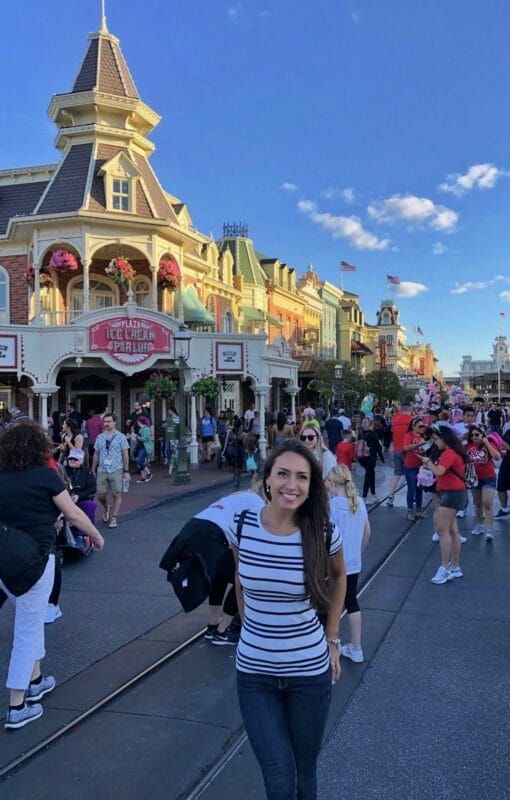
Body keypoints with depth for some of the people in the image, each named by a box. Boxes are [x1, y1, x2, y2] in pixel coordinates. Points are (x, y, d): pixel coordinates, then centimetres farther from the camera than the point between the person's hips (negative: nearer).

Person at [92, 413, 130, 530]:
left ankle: (113, 518, 11)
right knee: (101, 495, 3)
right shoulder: (100, 437, 10)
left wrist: (126, 471, -3)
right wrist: (93, 470, 13)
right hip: (102, 470, 3)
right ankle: (106, 508, 34)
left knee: (116, 494, -2)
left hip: (116, 470, -3)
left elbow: (125, 455, 1)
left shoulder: (120, 437, 0)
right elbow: (96, 454, 15)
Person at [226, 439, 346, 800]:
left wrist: (332, 640, 7)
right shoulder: (242, 526, -12)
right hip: (254, 672, 0)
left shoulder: (323, 533, -15)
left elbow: (338, 576, 7)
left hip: (309, 671, 0)